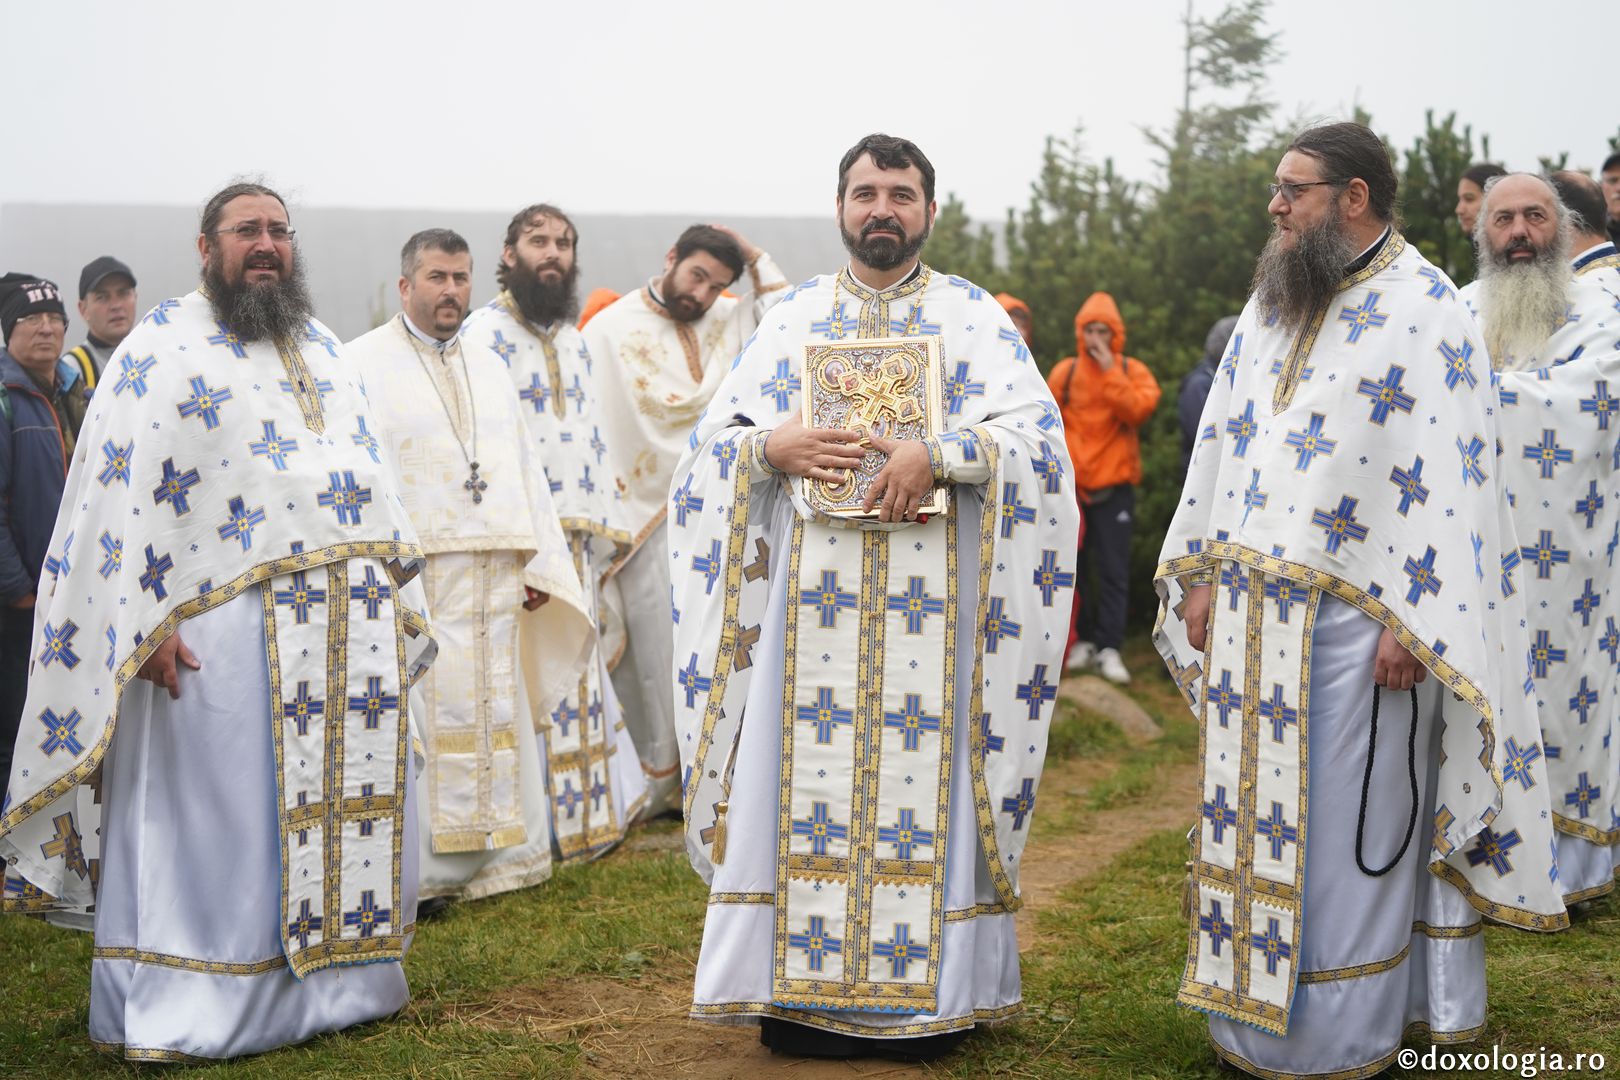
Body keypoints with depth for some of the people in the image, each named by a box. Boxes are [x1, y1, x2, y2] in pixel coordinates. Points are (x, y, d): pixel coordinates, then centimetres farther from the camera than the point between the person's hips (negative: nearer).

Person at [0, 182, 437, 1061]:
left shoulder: (323, 350, 18)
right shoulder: (163, 347, -3)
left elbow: (367, 471, 22)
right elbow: (122, 491, -9)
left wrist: (396, 594, 15)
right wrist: (147, 625, -17)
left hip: (346, 634, 6)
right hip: (226, 634, -6)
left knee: (337, 809, 8)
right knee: (208, 813, -3)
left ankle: (326, 981, 20)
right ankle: (161, 1011, 6)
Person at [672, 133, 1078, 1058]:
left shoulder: (973, 315, 7)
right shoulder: (796, 317, 13)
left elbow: (1037, 433, -4)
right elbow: (715, 435, 10)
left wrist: (938, 454, -18)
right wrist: (771, 447, -12)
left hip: (932, 597, -2)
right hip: (812, 595, 2)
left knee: (923, 784, -2)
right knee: (808, 782, 0)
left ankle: (931, 993, 6)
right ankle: (804, 991, 7)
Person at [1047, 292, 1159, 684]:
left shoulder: (1132, 371, 1)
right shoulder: (1065, 372, 4)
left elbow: (1139, 410, -17)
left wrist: (1109, 370, -18)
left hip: (1114, 486, -2)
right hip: (1071, 485, 2)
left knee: (1113, 570, -5)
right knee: (1073, 567, 5)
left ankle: (1109, 648, -5)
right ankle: (1083, 639, 15)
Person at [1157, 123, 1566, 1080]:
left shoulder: (1426, 312, -9)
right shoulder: (1270, 308, 14)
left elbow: (1452, 476, -14)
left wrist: (1409, 626, -19)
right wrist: (1204, 579, 12)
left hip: (1350, 624, -7)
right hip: (1250, 621, 7)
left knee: (1345, 827, 1)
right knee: (1254, 815, 11)